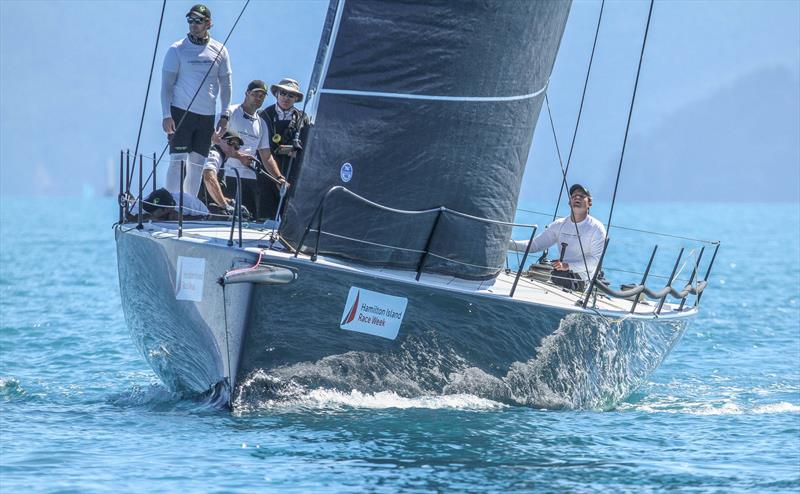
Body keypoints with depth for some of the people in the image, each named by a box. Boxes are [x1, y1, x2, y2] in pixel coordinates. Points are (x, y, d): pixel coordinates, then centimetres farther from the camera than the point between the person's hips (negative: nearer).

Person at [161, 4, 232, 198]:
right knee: (178, 161, -9)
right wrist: (166, 115, -11)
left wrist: (225, 114, 6)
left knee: (197, 164, 6)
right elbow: (167, 84, -2)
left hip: (207, 117, 4)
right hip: (181, 114, -3)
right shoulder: (177, 49, -2)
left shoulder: (219, 51, 7)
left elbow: (225, 84, 13)